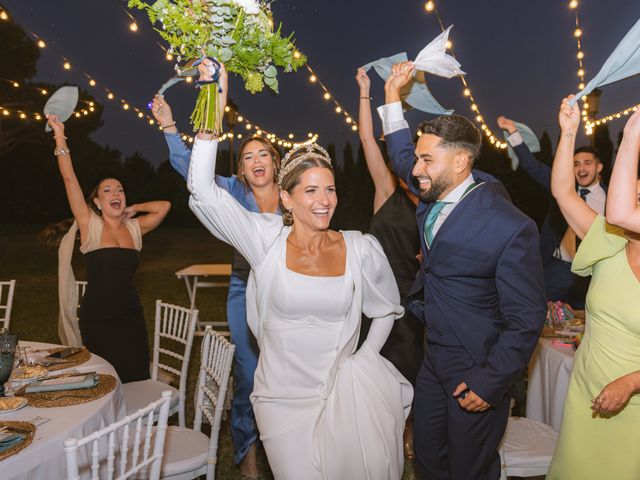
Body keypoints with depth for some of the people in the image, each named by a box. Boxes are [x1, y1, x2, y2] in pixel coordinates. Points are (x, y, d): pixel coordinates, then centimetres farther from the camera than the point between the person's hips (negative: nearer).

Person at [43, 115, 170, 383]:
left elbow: (164, 205, 8)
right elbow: (69, 178, -9)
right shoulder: (89, 225, -4)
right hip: (96, 320, -3)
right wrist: (60, 136, -12)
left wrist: (132, 209, 8)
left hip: (131, 317, 3)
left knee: (136, 380, 6)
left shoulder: (134, 228, 6)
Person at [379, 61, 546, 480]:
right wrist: (393, 93, 12)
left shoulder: (511, 228, -24)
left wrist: (490, 383, -15)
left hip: (476, 370, -6)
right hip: (434, 359, 7)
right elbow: (402, 155, 15)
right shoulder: (438, 191, -4)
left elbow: (527, 319, -19)